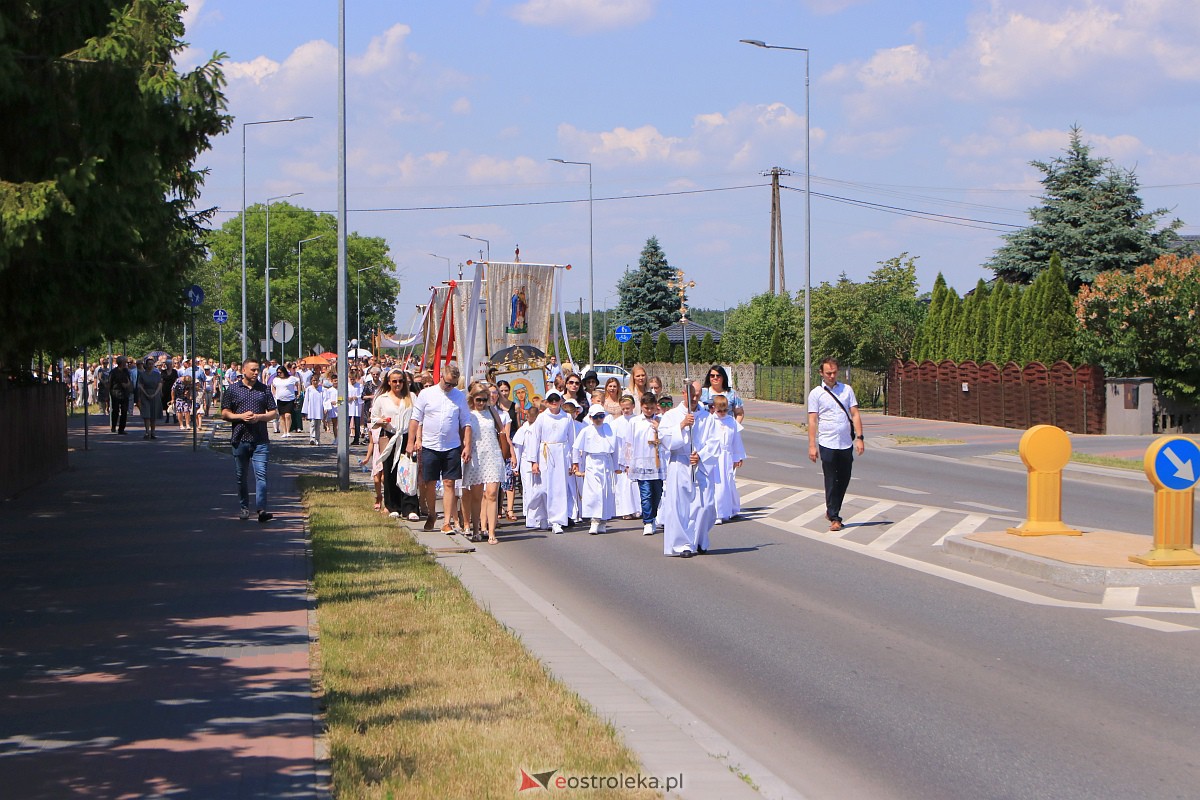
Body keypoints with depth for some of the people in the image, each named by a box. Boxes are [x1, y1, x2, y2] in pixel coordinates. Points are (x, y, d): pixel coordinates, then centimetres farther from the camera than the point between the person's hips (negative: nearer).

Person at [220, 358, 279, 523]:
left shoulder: (264, 390, 9)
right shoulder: (233, 390, 7)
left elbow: (274, 413, 10)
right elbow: (224, 413, 6)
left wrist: (259, 417, -8)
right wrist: (240, 416, -11)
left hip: (260, 441, -1)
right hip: (240, 439, 1)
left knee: (261, 474, -12)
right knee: (241, 476, 9)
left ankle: (261, 509, -17)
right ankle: (243, 508, 21)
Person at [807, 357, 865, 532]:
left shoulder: (847, 390, 9)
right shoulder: (816, 394, 1)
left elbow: (855, 414, 7)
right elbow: (812, 420, -2)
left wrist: (859, 437, -3)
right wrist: (812, 445, -8)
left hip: (846, 444, 3)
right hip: (827, 444, -3)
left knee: (844, 480, 10)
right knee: (831, 482, -2)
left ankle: (832, 511, 27)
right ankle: (834, 518, 5)